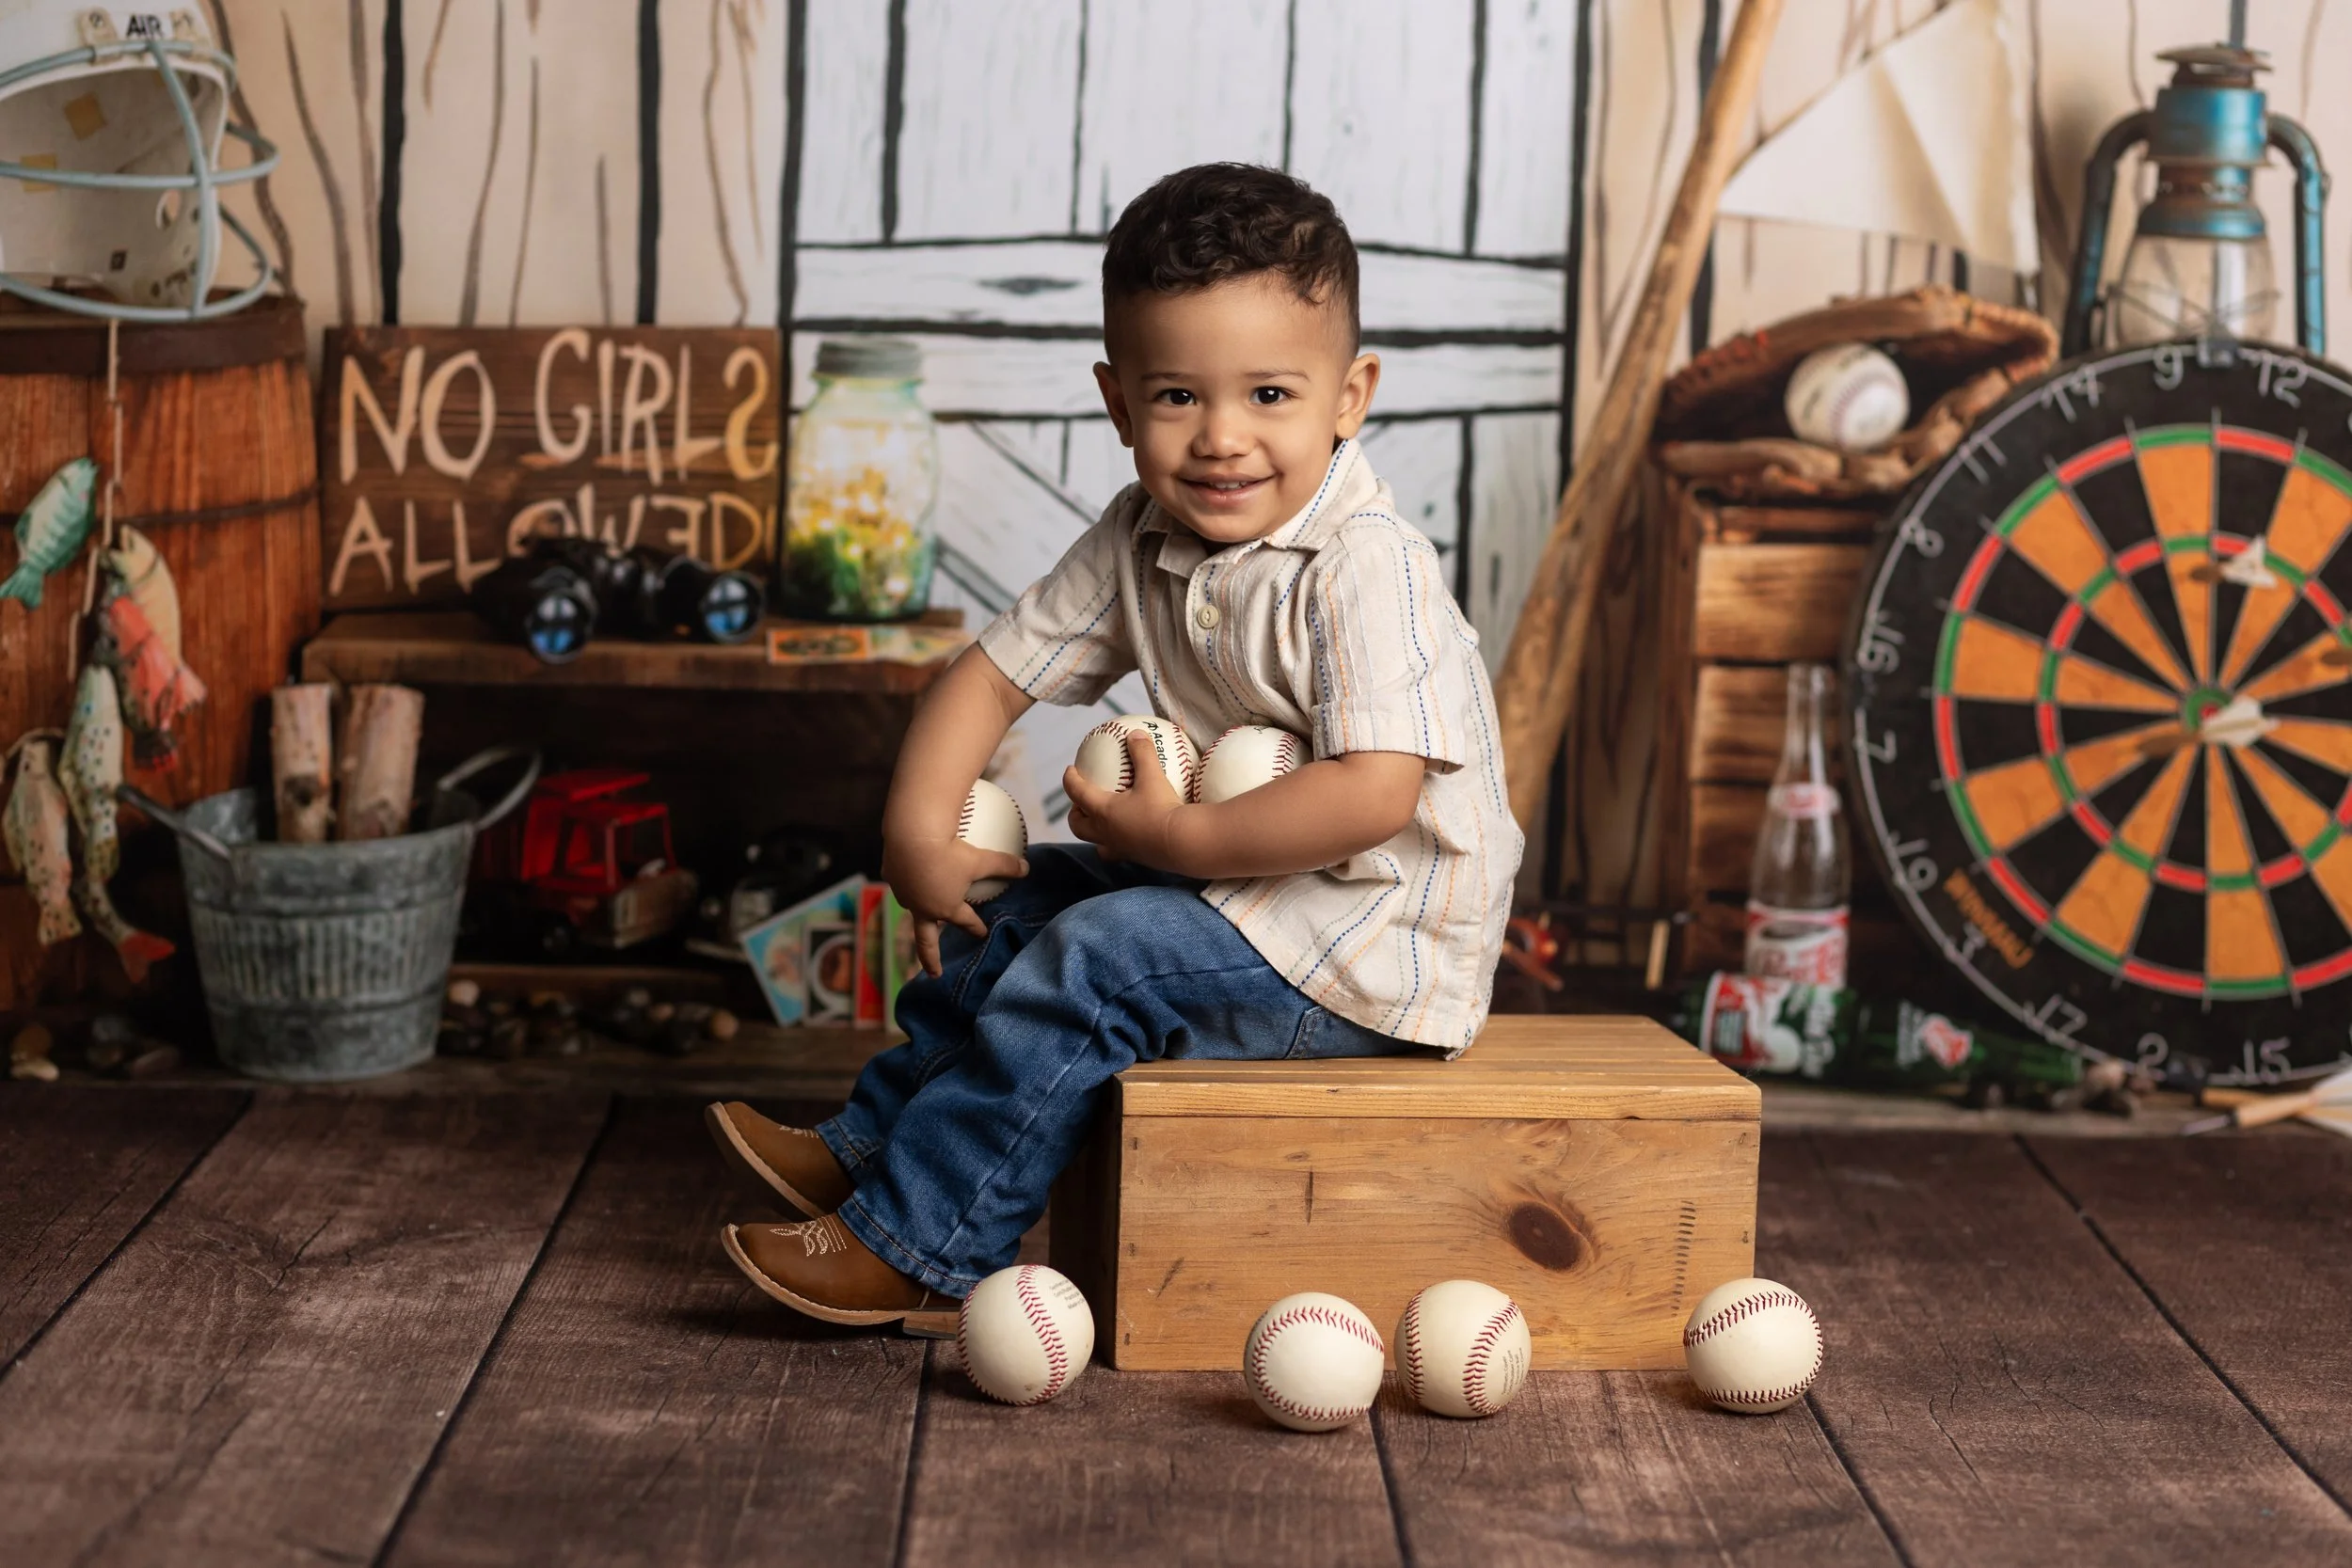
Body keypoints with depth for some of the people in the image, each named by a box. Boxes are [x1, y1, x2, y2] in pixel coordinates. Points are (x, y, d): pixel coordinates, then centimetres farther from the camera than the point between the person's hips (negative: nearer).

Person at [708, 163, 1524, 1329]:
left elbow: (1374, 795, -34)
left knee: (1094, 961, -20)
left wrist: (1176, 837, -26)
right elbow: (997, 671, 6)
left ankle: (912, 1247, -10)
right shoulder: (1141, 541, 0)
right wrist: (917, 830, -6)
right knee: (1025, 900, 13)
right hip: (1228, 887, 9)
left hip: (1371, 938, -9)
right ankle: (866, 1146, 23)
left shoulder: (1364, 571, -25)